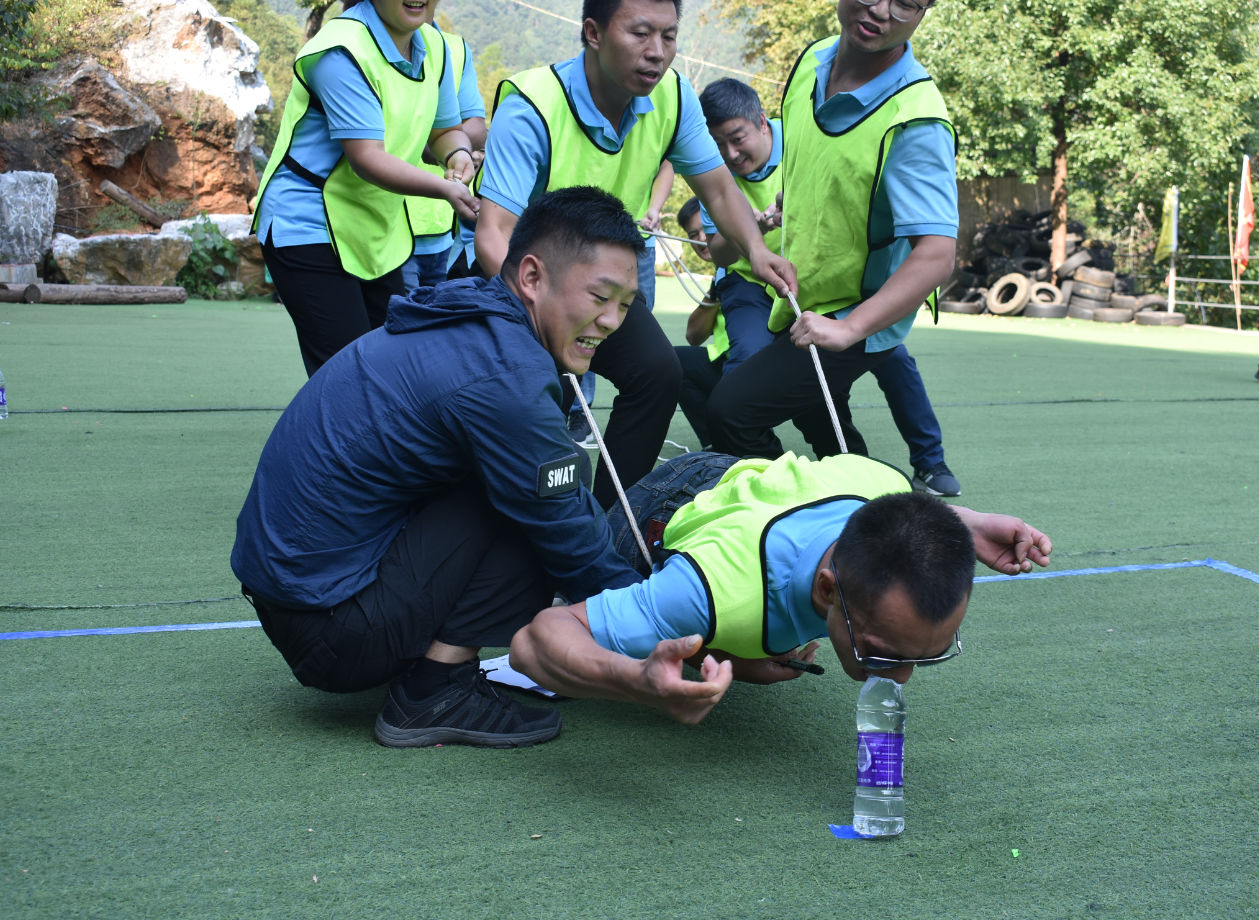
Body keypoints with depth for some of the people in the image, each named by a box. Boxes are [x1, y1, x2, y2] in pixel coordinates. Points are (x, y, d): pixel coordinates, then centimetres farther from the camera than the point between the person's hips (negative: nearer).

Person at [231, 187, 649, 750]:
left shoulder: (469, 320, 8)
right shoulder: (505, 377, -22)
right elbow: (571, 545, -11)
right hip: (332, 630, -9)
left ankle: (428, 679, 9)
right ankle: (434, 693, -9)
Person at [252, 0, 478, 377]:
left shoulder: (433, 45, 5)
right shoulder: (342, 51, -20)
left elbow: (445, 128, 16)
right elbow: (366, 157, -26)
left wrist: (457, 154, -8)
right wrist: (444, 189, -37)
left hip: (379, 232, 8)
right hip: (307, 230, -8)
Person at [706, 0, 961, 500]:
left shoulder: (916, 123, -30)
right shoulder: (811, 61, -8)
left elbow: (936, 254, -38)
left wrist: (848, 329, -46)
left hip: (860, 320, -8)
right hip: (800, 303, 8)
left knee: (733, 407, -21)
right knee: (827, 435, 27)